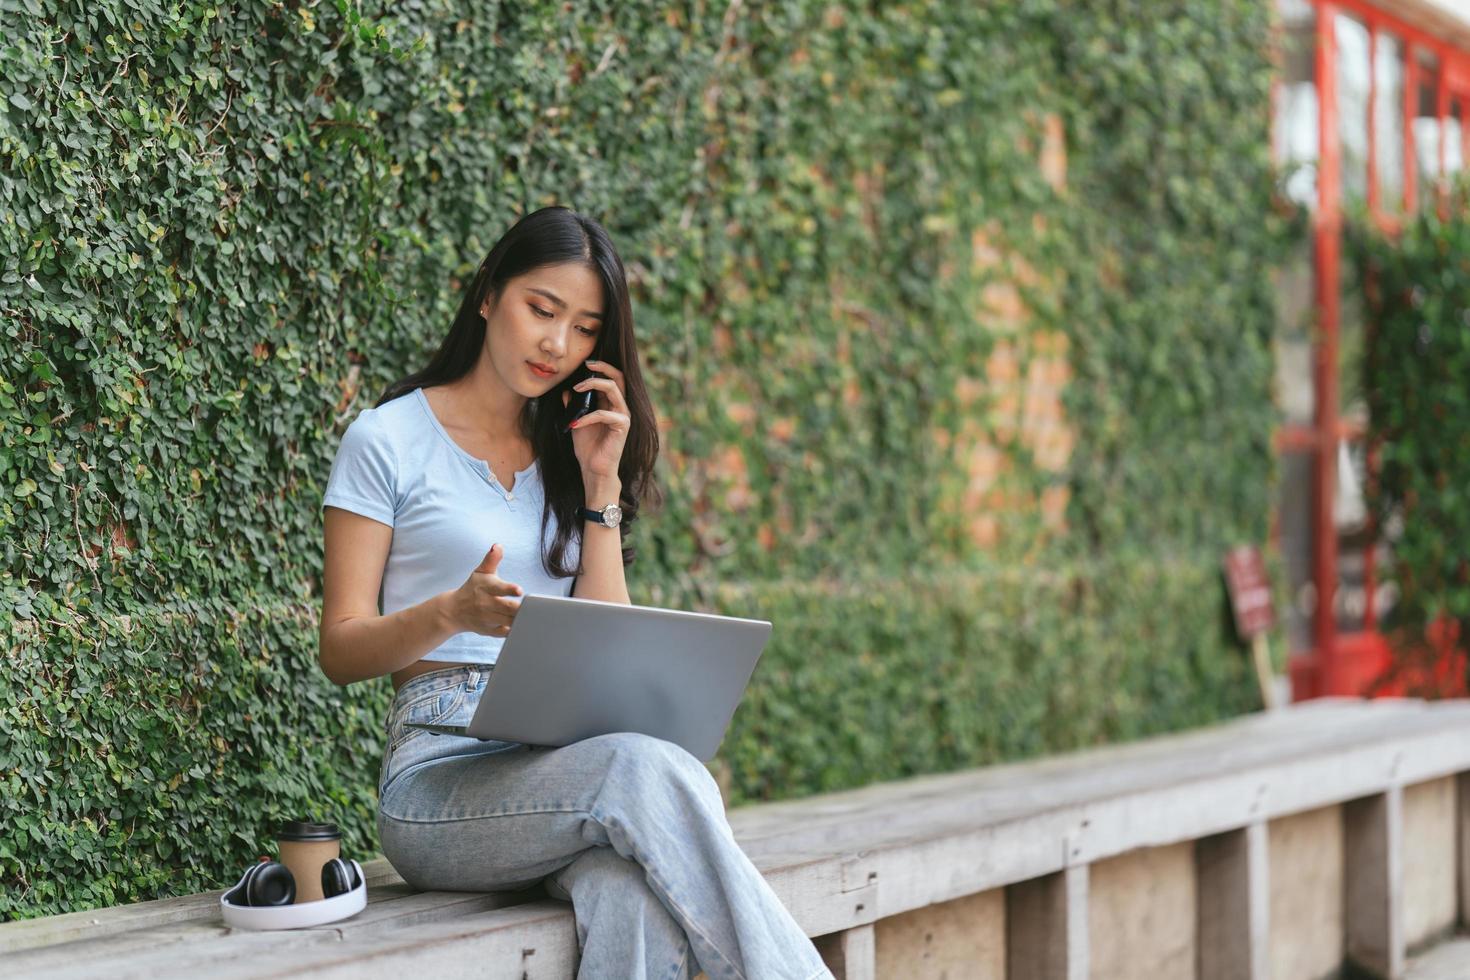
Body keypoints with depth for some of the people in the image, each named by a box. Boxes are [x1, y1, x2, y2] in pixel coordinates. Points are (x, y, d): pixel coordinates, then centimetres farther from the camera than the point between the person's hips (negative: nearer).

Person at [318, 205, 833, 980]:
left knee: (636, 897, -35)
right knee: (647, 770, -36)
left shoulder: (565, 454, 20)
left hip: (564, 764, 4)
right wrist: (453, 612, -20)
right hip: (443, 780, -4)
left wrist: (601, 484, 5)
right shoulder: (390, 440, 5)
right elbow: (341, 650, 0)